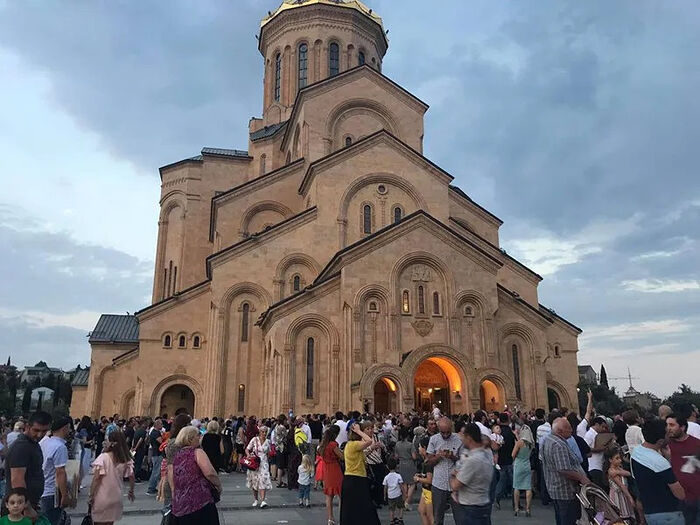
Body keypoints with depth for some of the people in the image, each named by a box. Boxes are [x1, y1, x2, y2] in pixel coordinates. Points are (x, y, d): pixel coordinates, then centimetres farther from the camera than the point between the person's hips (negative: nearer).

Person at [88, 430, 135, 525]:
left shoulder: (103, 457, -17)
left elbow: (96, 479, -16)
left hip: (102, 498, -4)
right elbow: (131, 477, 2)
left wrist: (91, 496, -5)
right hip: (116, 498, 4)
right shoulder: (127, 459, -5)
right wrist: (131, 491, 16)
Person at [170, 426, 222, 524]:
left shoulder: (176, 457, 14)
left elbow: (172, 484, 18)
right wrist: (218, 486, -4)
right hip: (201, 503, -7)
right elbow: (210, 473, -19)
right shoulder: (197, 452, -6)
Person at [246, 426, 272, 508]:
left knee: (263, 480, -12)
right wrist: (249, 455, -17)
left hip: (263, 463, 1)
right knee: (254, 481, 6)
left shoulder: (268, 441, 4)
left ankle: (262, 501, -17)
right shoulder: (254, 440, -3)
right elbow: (247, 449, -1)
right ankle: (255, 500, 23)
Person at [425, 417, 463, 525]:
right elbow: (430, 462, 2)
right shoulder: (434, 439, -1)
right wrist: (439, 456, -16)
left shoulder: (459, 440, -5)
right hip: (438, 484, 1)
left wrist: (453, 457, -20)